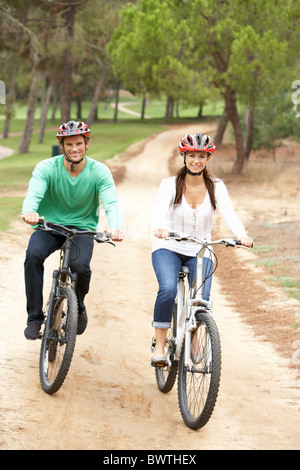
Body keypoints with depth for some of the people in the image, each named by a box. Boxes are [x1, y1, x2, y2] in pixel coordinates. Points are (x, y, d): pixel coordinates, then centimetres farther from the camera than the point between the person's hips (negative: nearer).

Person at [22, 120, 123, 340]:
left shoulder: (99, 171, -8)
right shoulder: (46, 168, -10)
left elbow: (111, 202, -21)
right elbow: (33, 194, -26)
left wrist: (116, 227, -44)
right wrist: (29, 212, -52)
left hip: (82, 229, 0)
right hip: (49, 226, 0)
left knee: (80, 266, -29)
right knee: (33, 254, -31)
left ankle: (79, 306, 6)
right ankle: (35, 318, -18)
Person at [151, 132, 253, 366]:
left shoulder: (216, 186, -2)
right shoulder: (170, 184, -6)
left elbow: (229, 213, -17)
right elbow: (160, 209, -24)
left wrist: (242, 235, -38)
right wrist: (159, 227, -47)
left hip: (200, 252, 2)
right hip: (168, 249, -2)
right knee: (168, 290, -28)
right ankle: (159, 347, -20)